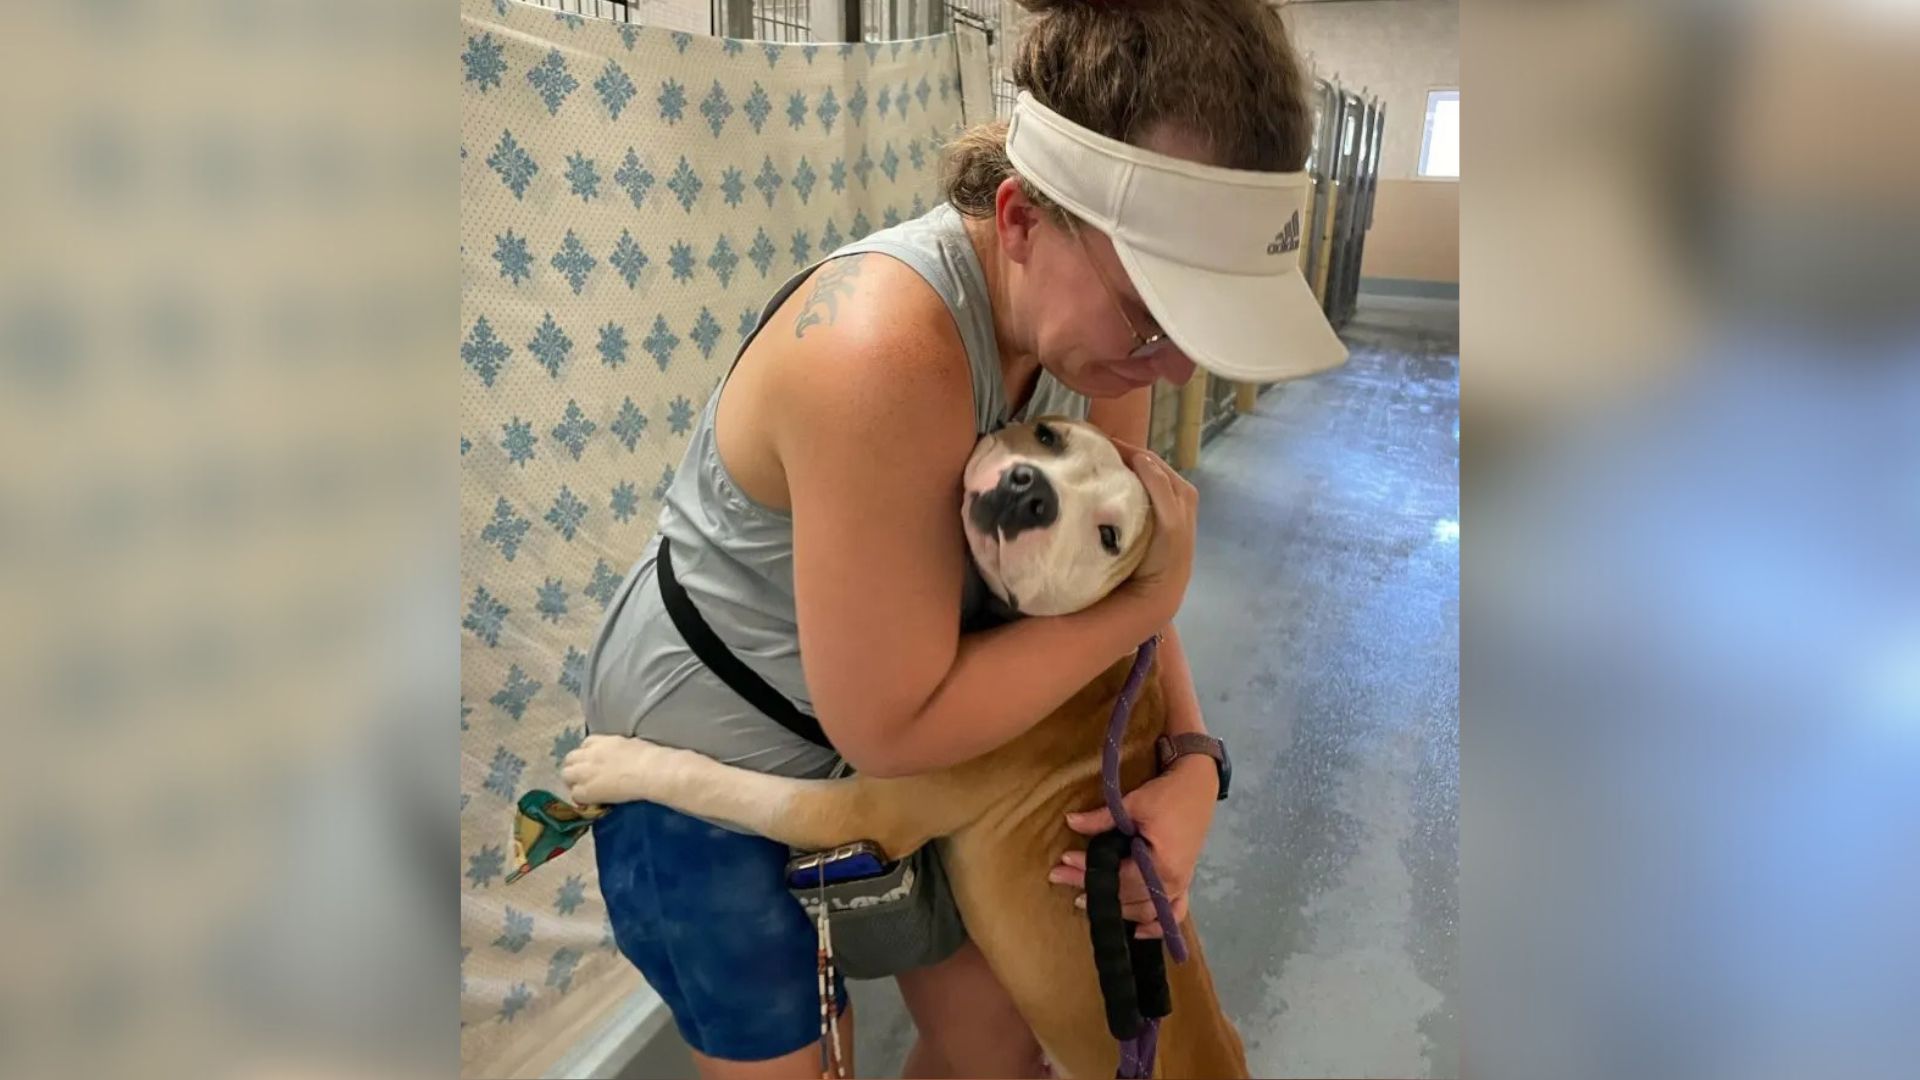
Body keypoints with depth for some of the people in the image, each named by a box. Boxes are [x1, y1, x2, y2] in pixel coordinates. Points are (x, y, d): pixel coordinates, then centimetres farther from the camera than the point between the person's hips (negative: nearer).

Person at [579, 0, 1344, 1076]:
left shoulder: (1092, 317, -15)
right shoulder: (888, 349, -39)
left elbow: (1117, 576, -3)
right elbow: (890, 725, -31)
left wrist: (1193, 764, -18)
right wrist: (1156, 593, -26)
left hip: (894, 721, 7)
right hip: (705, 758, -6)